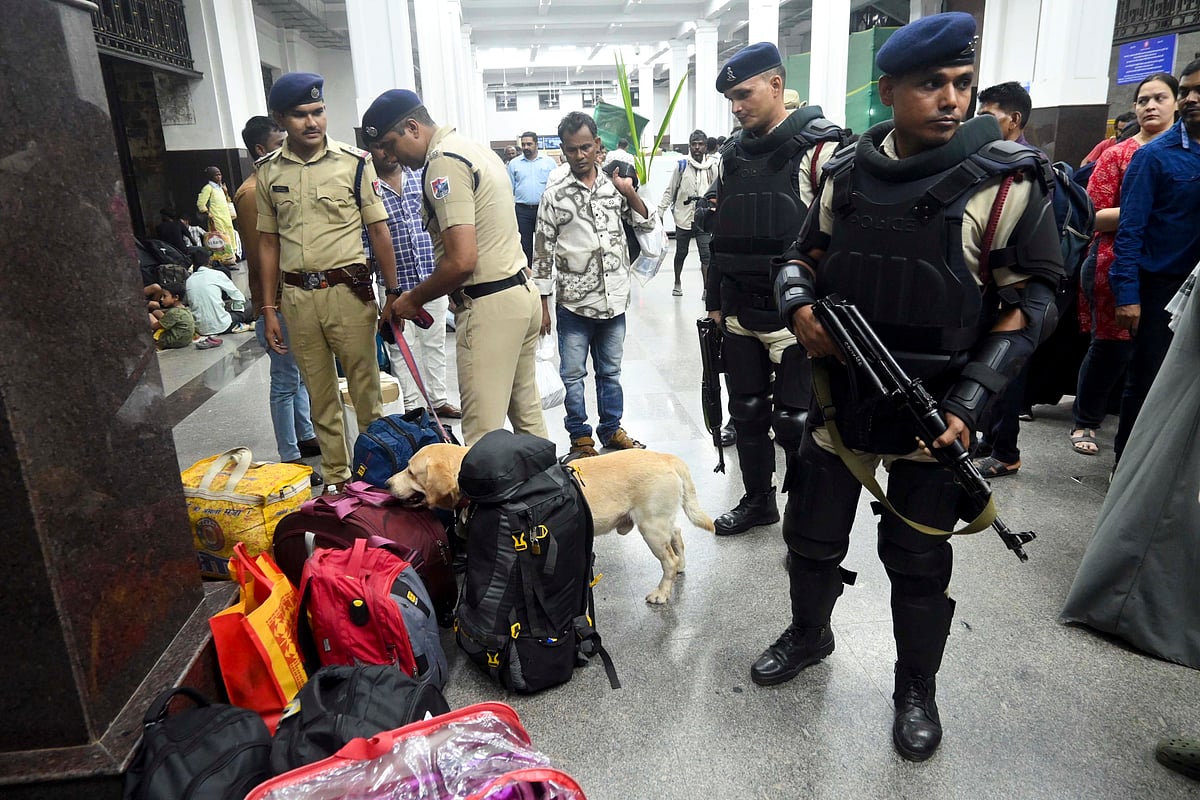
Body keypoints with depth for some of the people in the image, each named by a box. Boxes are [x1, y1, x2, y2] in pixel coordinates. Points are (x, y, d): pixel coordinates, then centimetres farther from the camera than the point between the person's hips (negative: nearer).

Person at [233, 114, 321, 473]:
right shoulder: (251, 193, -15)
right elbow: (257, 259, -17)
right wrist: (269, 307, -17)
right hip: (275, 302, -9)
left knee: (298, 373, 18)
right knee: (286, 381, -4)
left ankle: (306, 436, 32)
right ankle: (290, 457, 5)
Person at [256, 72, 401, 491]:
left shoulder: (354, 162, -4)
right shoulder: (268, 171, 6)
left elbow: (379, 231, -1)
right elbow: (268, 241, 10)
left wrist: (392, 293, -4)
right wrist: (269, 308, 8)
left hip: (348, 289, -3)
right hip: (297, 295, 3)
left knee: (365, 388, 4)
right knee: (320, 394, 13)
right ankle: (335, 477, 26)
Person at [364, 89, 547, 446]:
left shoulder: (443, 162, -13)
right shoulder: (474, 149, 17)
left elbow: (462, 260, -21)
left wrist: (414, 299, -6)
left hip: (489, 306, -10)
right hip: (521, 291, 10)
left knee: (483, 434, -4)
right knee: (527, 414, 18)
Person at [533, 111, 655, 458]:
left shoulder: (614, 184, 3)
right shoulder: (554, 194, -5)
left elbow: (646, 224, 10)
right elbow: (543, 251, -4)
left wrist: (629, 192, -5)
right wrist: (542, 304, -5)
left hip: (614, 300, 3)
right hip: (573, 302, -3)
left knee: (610, 371, 16)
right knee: (573, 374, 6)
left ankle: (611, 429, 32)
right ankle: (580, 438, 22)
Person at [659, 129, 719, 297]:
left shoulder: (713, 167, 2)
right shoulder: (682, 166, 1)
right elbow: (670, 191, 5)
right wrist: (660, 211, -1)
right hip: (683, 218, 1)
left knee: (706, 254, -9)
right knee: (681, 253, 14)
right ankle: (677, 283, 33)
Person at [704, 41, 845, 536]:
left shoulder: (821, 148, -9)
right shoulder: (733, 156, 12)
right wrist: (715, 300, 18)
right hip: (740, 315, 7)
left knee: (795, 421, -1)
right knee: (746, 412, 14)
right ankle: (758, 499, 33)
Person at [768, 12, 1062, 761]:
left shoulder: (1008, 179, -9)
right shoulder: (846, 174, 1)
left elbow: (1028, 302, -8)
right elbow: (804, 259, 12)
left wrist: (967, 405, -17)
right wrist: (799, 307, -12)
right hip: (841, 394, 4)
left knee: (918, 560, 9)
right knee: (811, 534, 15)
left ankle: (918, 687, 34)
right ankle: (809, 633, 43)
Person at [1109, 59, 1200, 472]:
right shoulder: (1156, 155, -6)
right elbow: (1130, 229, -11)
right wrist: (1127, 294, -17)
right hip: (1161, 285, -4)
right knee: (1147, 380, 3)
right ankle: (1127, 466, 17)